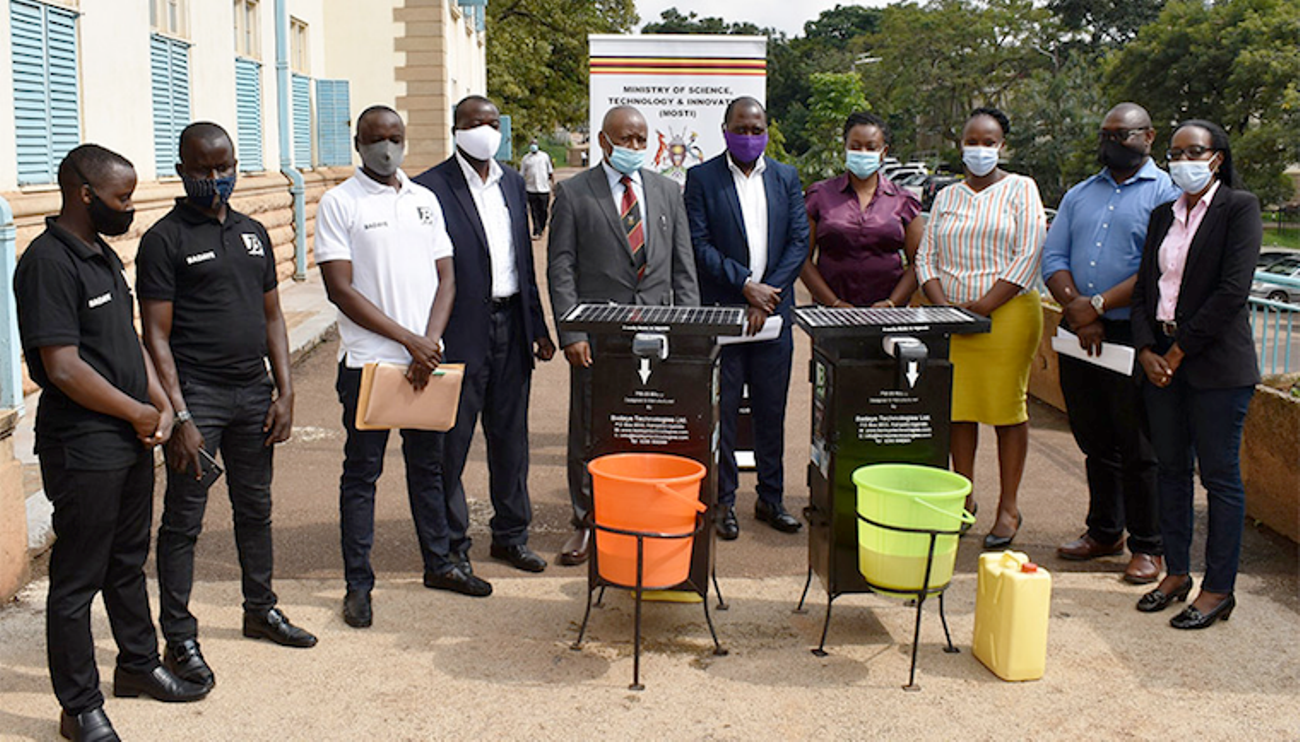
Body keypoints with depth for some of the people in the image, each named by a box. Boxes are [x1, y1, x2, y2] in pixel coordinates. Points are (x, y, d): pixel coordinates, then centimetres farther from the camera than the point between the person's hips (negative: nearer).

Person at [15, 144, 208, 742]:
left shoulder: (104, 256, 12)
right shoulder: (48, 263, -18)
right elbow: (63, 367, -23)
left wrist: (160, 402, 4)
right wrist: (137, 412, -12)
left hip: (131, 443, 9)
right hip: (82, 451, -9)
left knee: (128, 563, 22)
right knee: (77, 579, 3)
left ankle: (138, 664, 38)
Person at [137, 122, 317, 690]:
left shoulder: (252, 233, 13)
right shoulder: (165, 239, -6)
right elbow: (156, 335, -10)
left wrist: (285, 393, 7)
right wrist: (179, 417, -16)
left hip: (254, 392, 6)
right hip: (196, 393, -6)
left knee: (256, 508, 17)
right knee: (183, 520, 1)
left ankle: (261, 609, 33)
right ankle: (179, 639, 11)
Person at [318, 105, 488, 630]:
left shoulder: (424, 200, 11)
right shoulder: (340, 203, -4)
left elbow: (445, 277, 8)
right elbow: (341, 290, -10)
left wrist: (430, 341, -8)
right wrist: (408, 339, -13)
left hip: (426, 357, 5)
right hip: (367, 361, -4)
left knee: (429, 464, 15)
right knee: (362, 472, 3)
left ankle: (439, 563, 29)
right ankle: (358, 583, 13)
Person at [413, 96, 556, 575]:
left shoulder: (512, 183, 13)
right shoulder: (430, 188, -7)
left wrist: (537, 328, 13)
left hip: (511, 327, 6)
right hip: (461, 333, -6)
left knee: (511, 438, 14)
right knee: (451, 442, 4)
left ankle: (511, 535, 27)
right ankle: (451, 544, 18)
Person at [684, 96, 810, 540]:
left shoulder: (786, 178, 10)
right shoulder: (701, 178, 0)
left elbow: (799, 241, 3)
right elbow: (699, 245, -7)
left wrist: (767, 295, -8)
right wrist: (745, 284, -15)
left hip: (773, 311, 3)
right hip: (720, 312, -3)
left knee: (771, 411, 9)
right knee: (721, 411, 2)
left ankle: (770, 499, 21)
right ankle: (723, 501, 14)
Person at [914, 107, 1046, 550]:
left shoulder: (1020, 190, 3)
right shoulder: (947, 197, 15)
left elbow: (1029, 256, -7)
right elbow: (926, 256, 12)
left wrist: (982, 307, -13)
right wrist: (943, 306, -5)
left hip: (1007, 315, -4)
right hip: (952, 316, 4)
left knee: (1007, 409, -1)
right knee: (958, 407, 5)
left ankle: (1008, 508, 8)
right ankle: (963, 500, 16)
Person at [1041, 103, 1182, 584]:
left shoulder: (1166, 194, -1)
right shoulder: (1079, 195, 16)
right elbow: (1053, 257, 6)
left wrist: (1099, 305, -17)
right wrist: (1076, 309, -11)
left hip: (1133, 336, -5)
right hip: (1079, 335, 5)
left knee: (1138, 446, 0)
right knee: (1094, 441, 14)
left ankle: (1148, 546, 11)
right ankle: (1104, 532, 28)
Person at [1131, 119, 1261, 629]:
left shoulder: (1239, 207, -5)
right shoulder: (1164, 214, 14)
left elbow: (1233, 290, -14)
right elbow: (1145, 287, 12)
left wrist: (1179, 350, -14)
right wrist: (1146, 349, -3)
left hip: (1216, 362, -6)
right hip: (1161, 360, 6)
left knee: (1219, 474, 0)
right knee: (1171, 468, 12)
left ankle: (1219, 588, 9)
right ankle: (1176, 573, 23)